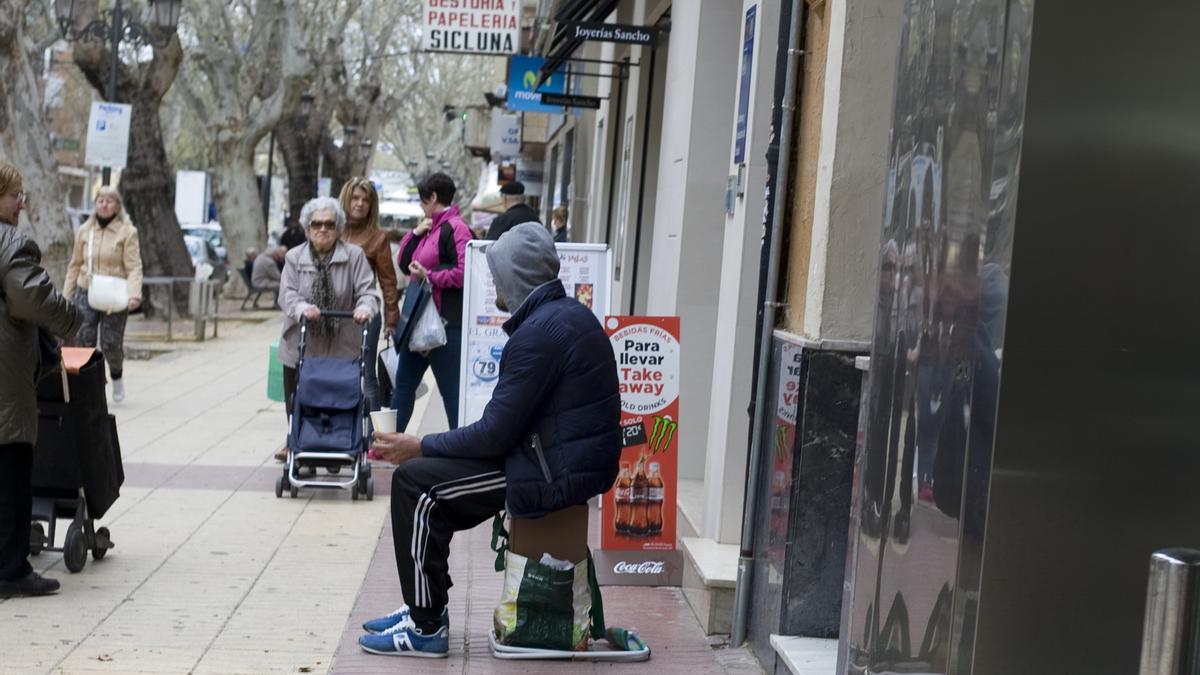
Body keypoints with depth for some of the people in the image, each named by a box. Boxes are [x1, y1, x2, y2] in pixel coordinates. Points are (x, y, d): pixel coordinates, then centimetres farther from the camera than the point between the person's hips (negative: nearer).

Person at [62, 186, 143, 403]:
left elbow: (134, 267, -9)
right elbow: (75, 265, 13)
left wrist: (134, 294, -23)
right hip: (86, 293, 3)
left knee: (111, 344, 0)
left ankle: (117, 377, 30)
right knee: (83, 341, -6)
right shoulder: (84, 231, 8)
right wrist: (67, 296, 11)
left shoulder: (127, 232, -4)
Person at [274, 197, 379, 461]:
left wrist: (364, 307, -30)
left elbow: (367, 291, -7)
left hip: (341, 348, -2)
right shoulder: (295, 257, 4)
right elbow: (287, 294, -6)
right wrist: (302, 308, -29)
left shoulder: (354, 256, -1)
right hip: (301, 346, 2)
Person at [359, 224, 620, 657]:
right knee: (432, 485, 17)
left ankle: (426, 627, 0)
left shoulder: (538, 332, -19)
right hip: (570, 459, 10)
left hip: (556, 471, -10)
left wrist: (419, 446, -7)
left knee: (414, 481, -8)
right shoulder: (566, 314, 12)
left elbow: (495, 434, -20)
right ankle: (424, 607, 23)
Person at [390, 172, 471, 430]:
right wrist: (416, 233, 6)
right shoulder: (431, 228, 14)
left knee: (451, 389, -3)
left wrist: (429, 276, -16)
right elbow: (404, 264, 19)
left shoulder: (456, 228, -13)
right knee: (404, 382, 16)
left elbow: (464, 273, -23)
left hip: (445, 324, -10)